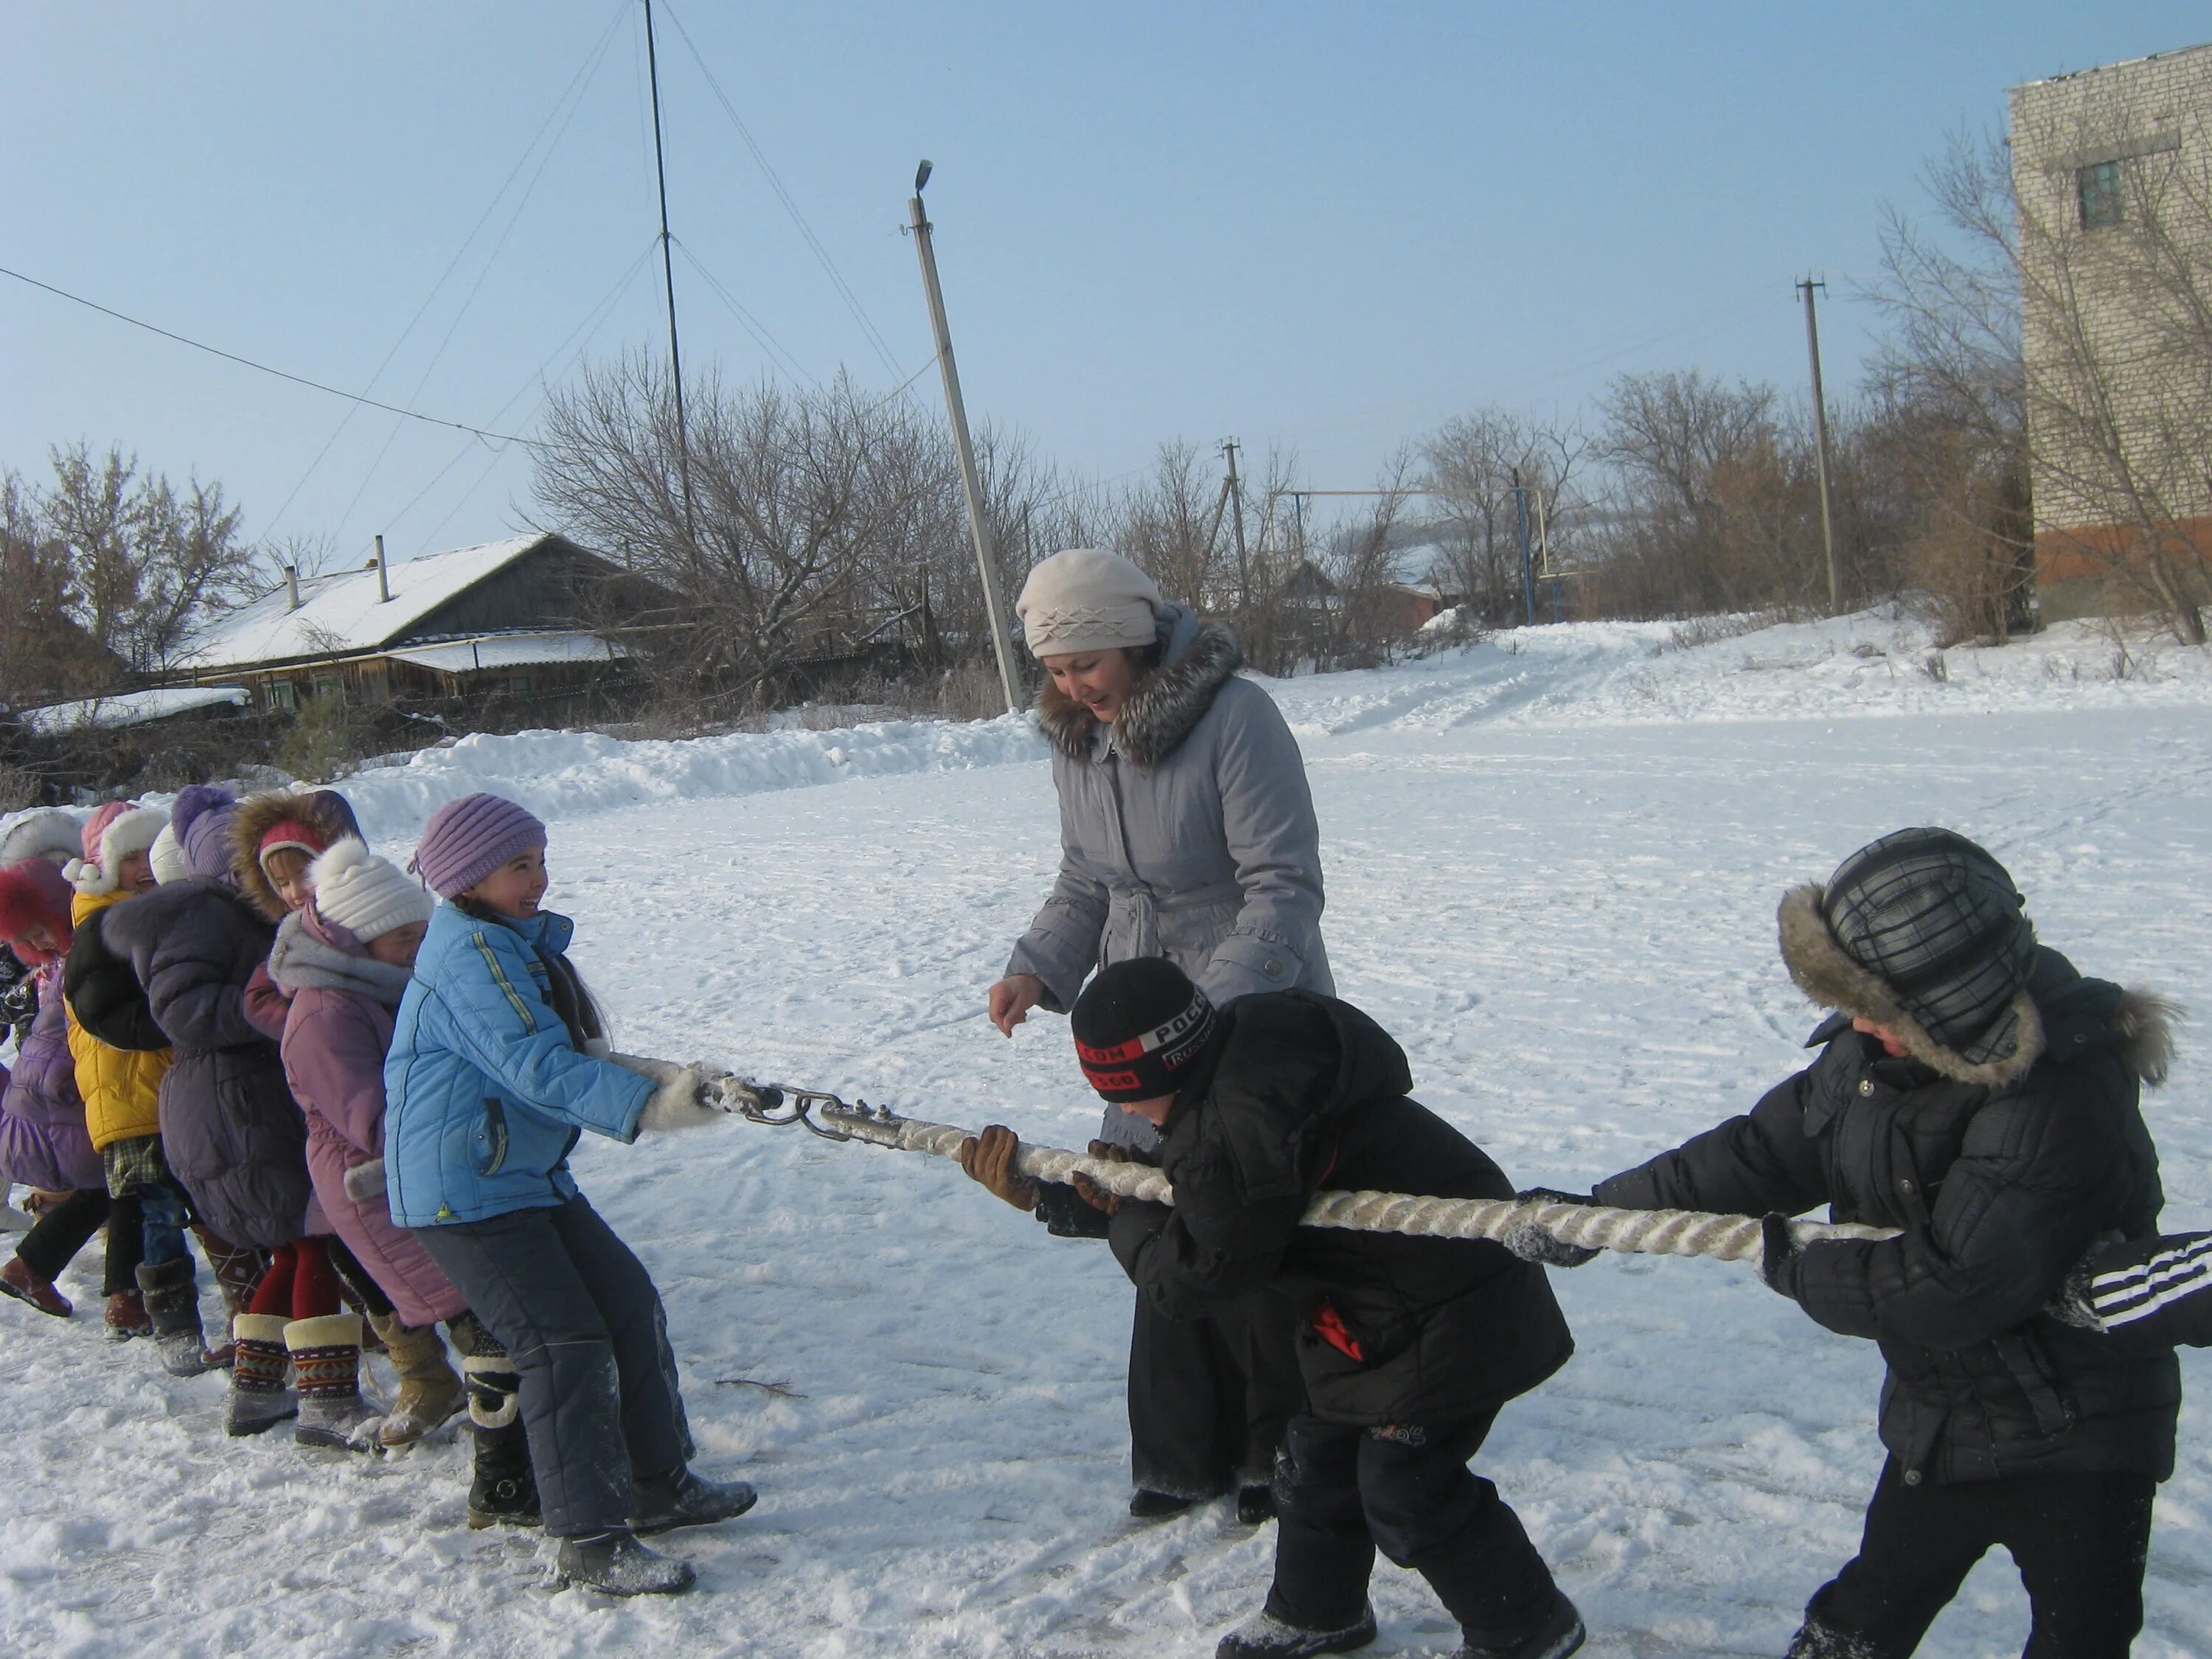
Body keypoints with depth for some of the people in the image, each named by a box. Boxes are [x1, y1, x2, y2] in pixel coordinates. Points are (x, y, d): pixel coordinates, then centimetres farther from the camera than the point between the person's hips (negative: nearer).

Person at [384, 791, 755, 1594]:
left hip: (531, 1173, 10)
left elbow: (561, 1052, 15)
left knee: (630, 1304, 12)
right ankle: (589, 1544, -5)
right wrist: (646, 1107, -37)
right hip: (462, 1188, -10)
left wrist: (635, 1073, -3)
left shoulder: (515, 941, 12)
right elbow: (537, 1069, -28)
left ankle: (659, 1483, 25)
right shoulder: (470, 954, -19)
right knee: (566, 1344, -12)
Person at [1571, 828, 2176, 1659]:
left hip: (2077, 1437, -7)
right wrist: (1598, 1210, 3)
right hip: (1941, 1419, 7)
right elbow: (1762, 1153, 3)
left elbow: (1949, 1291, -34)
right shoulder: (1874, 1052, -8)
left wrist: (1797, 1266, -19)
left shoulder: (2060, 1104, -32)